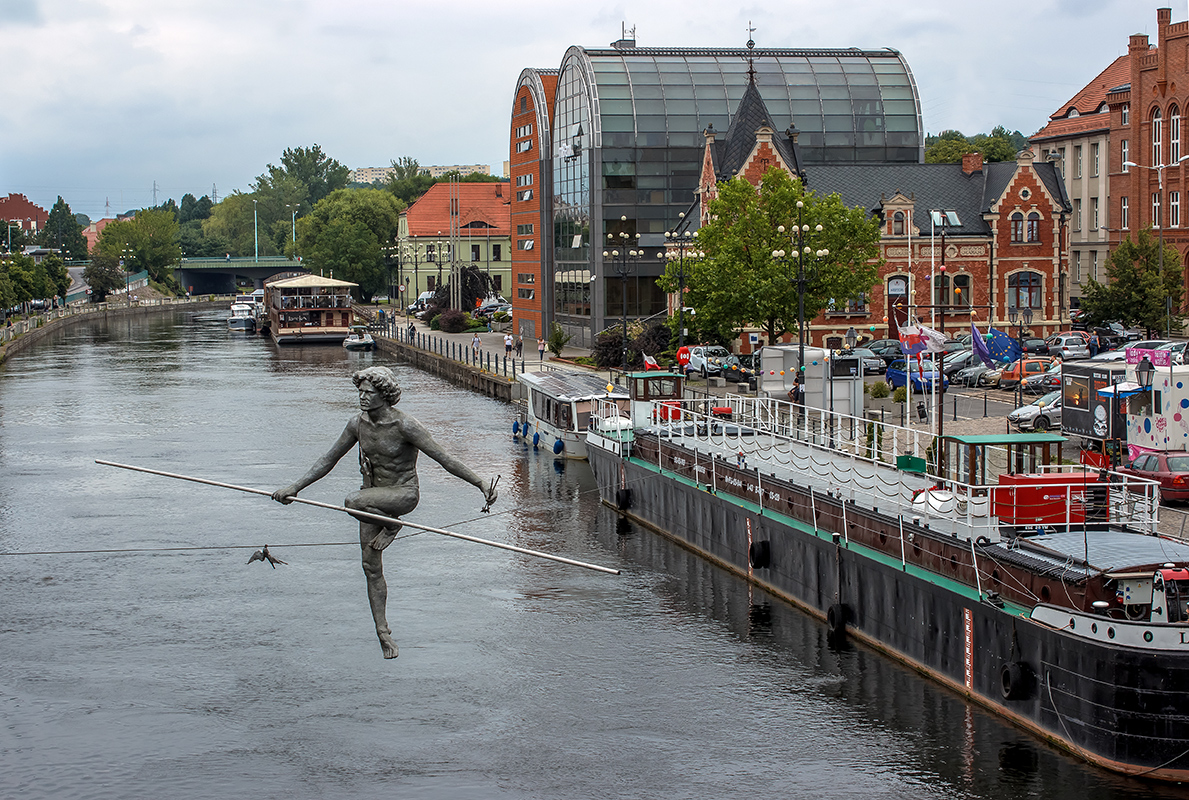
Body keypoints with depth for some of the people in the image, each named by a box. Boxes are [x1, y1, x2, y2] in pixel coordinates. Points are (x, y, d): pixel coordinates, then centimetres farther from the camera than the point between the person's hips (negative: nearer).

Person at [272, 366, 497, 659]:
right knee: (371, 567, 4)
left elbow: (444, 458, -21)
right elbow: (328, 461, 7)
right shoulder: (358, 423, -3)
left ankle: (392, 525, -4)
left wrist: (481, 483, -29)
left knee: (354, 502, -34)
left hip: (403, 494, -6)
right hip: (373, 496, 6)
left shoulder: (405, 425, -20)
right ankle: (383, 632, 16)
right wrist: (294, 488, 4)